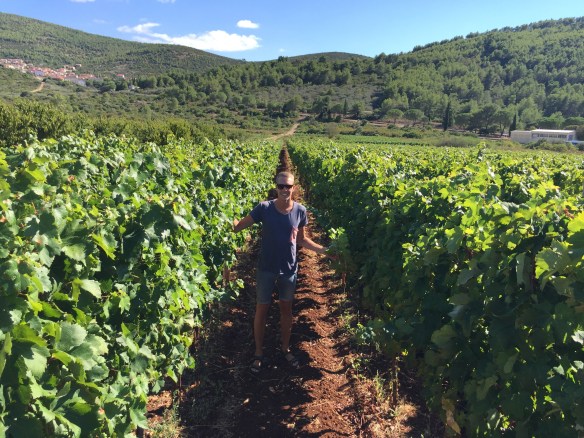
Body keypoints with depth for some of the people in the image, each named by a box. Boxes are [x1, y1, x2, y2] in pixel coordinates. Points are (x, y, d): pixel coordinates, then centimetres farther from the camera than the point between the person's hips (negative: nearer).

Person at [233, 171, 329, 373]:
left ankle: (285, 349, 36)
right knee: (262, 309, 9)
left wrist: (324, 250, -2)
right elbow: (238, 226, -10)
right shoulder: (264, 208, -16)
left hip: (289, 269, 2)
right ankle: (259, 353, 27)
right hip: (266, 269, -2)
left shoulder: (300, 211, -9)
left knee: (286, 308, 16)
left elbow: (302, 239, 4)